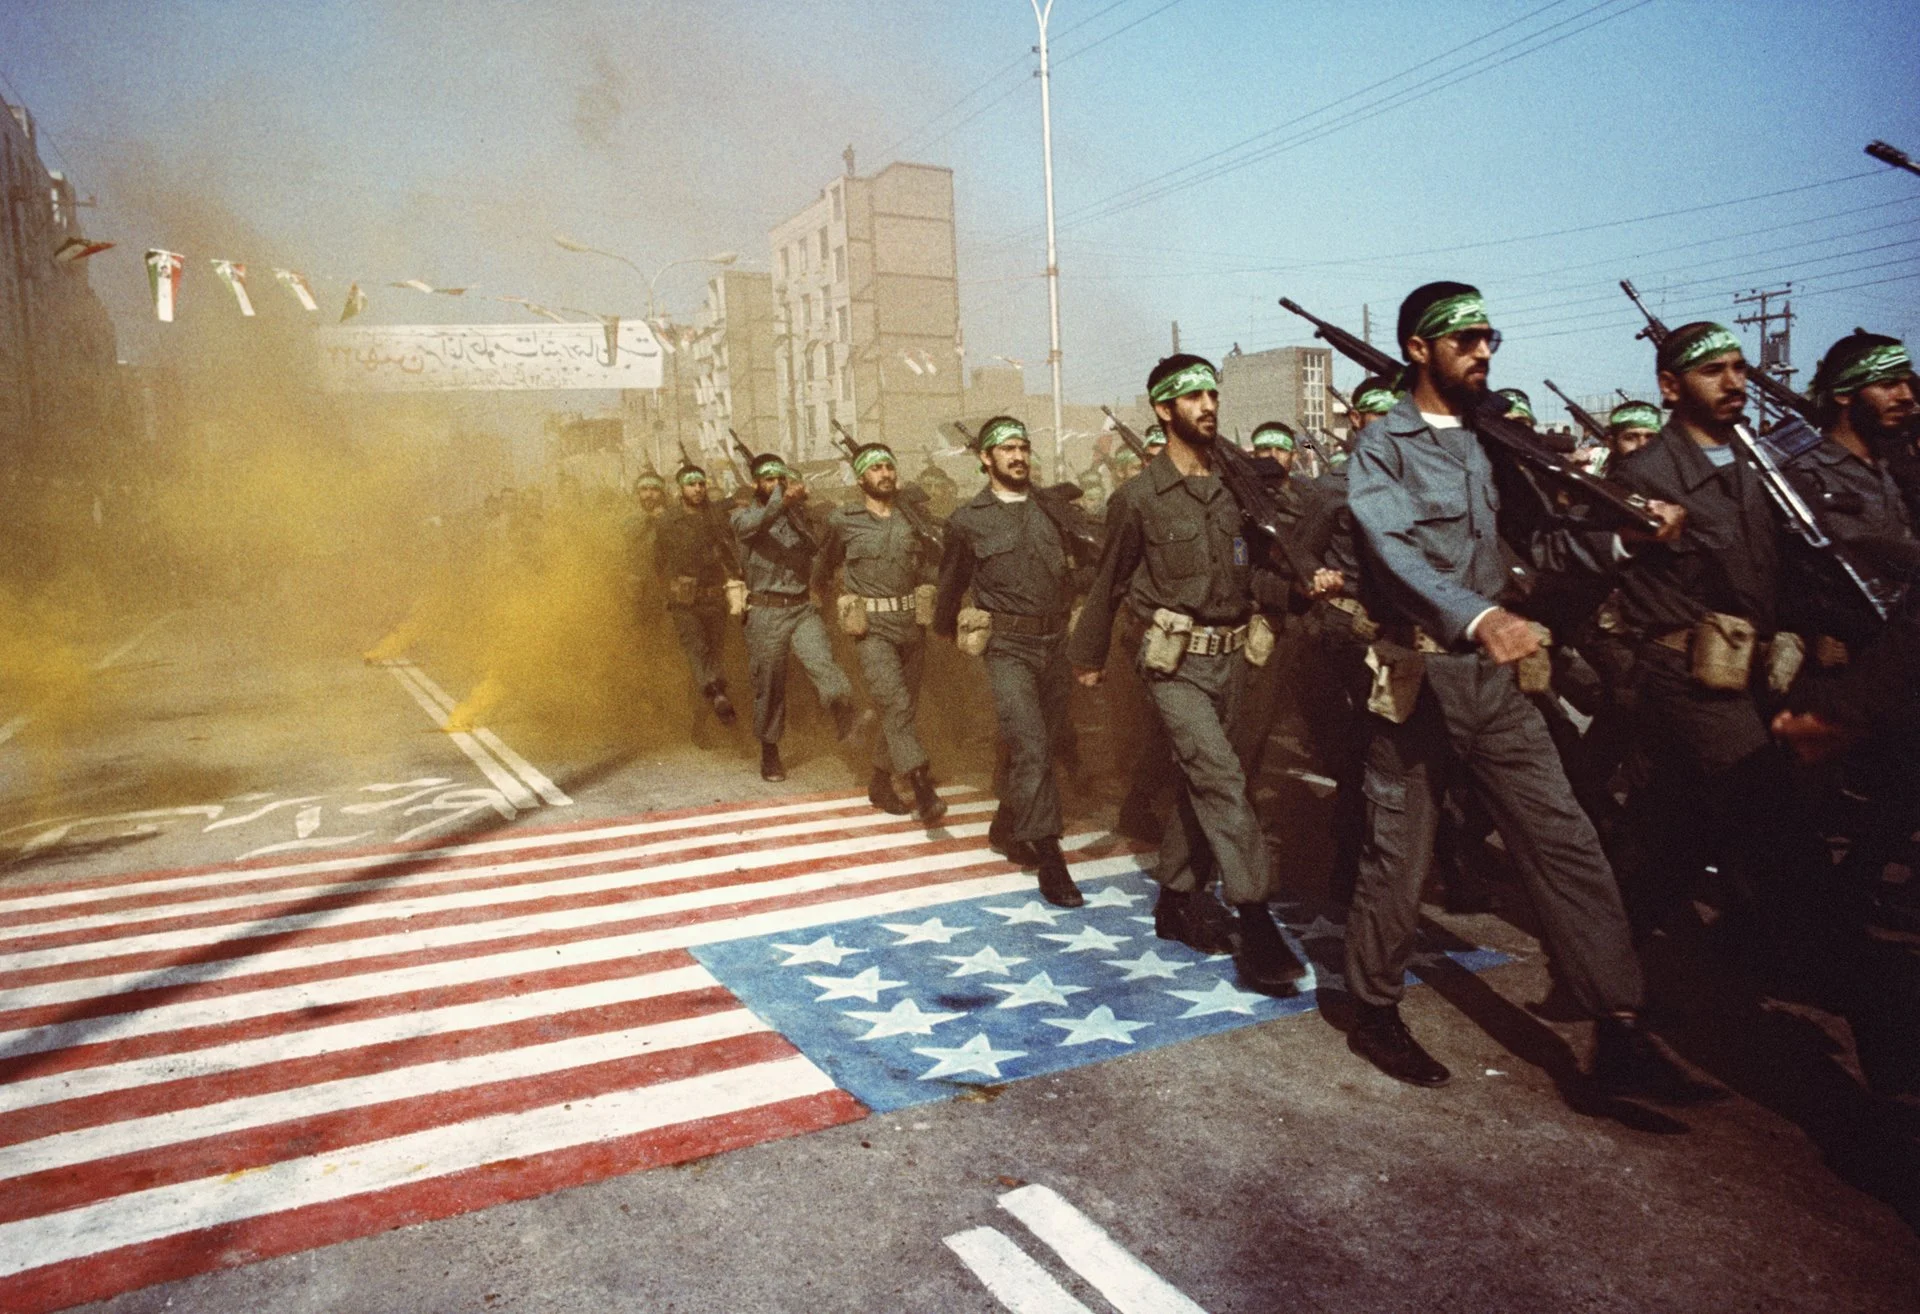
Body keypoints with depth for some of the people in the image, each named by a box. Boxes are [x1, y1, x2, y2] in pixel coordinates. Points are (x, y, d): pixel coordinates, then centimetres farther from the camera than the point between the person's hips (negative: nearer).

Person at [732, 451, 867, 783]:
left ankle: (845, 718, -41)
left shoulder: (797, 514, 13)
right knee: (769, 687, 6)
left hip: (802, 608, 2)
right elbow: (754, 524, -22)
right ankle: (770, 752, 21)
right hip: (765, 612, -2)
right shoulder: (743, 516, 3)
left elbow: (814, 547, -4)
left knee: (822, 663, -24)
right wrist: (783, 501, -41)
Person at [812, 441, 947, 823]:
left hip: (910, 624, 5)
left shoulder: (911, 516, 7)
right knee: (896, 705, -19)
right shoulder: (843, 520, 0)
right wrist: (820, 588, 35)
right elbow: (824, 560, 19)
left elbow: (938, 556, 13)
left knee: (903, 709, 11)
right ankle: (924, 790, -25)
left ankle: (880, 784, 27)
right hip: (871, 627, -4)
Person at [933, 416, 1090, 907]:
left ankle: (1006, 828, 32)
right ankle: (1049, 857, -11)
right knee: (1030, 747, -14)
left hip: (1056, 641, 4)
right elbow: (951, 581, 16)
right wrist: (946, 629, 27)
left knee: (1042, 747, 12)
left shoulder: (1056, 505, 9)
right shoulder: (968, 519, 2)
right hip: (1008, 646, -4)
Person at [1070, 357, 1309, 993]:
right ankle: (1255, 923, -17)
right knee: (1221, 777, -17)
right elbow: (1109, 582, 6)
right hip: (1175, 661, -5)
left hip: (1231, 655, 5)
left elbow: (1255, 566, 12)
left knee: (1202, 782, 12)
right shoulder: (1139, 497, -5)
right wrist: (1090, 655, 14)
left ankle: (1177, 901, 26)